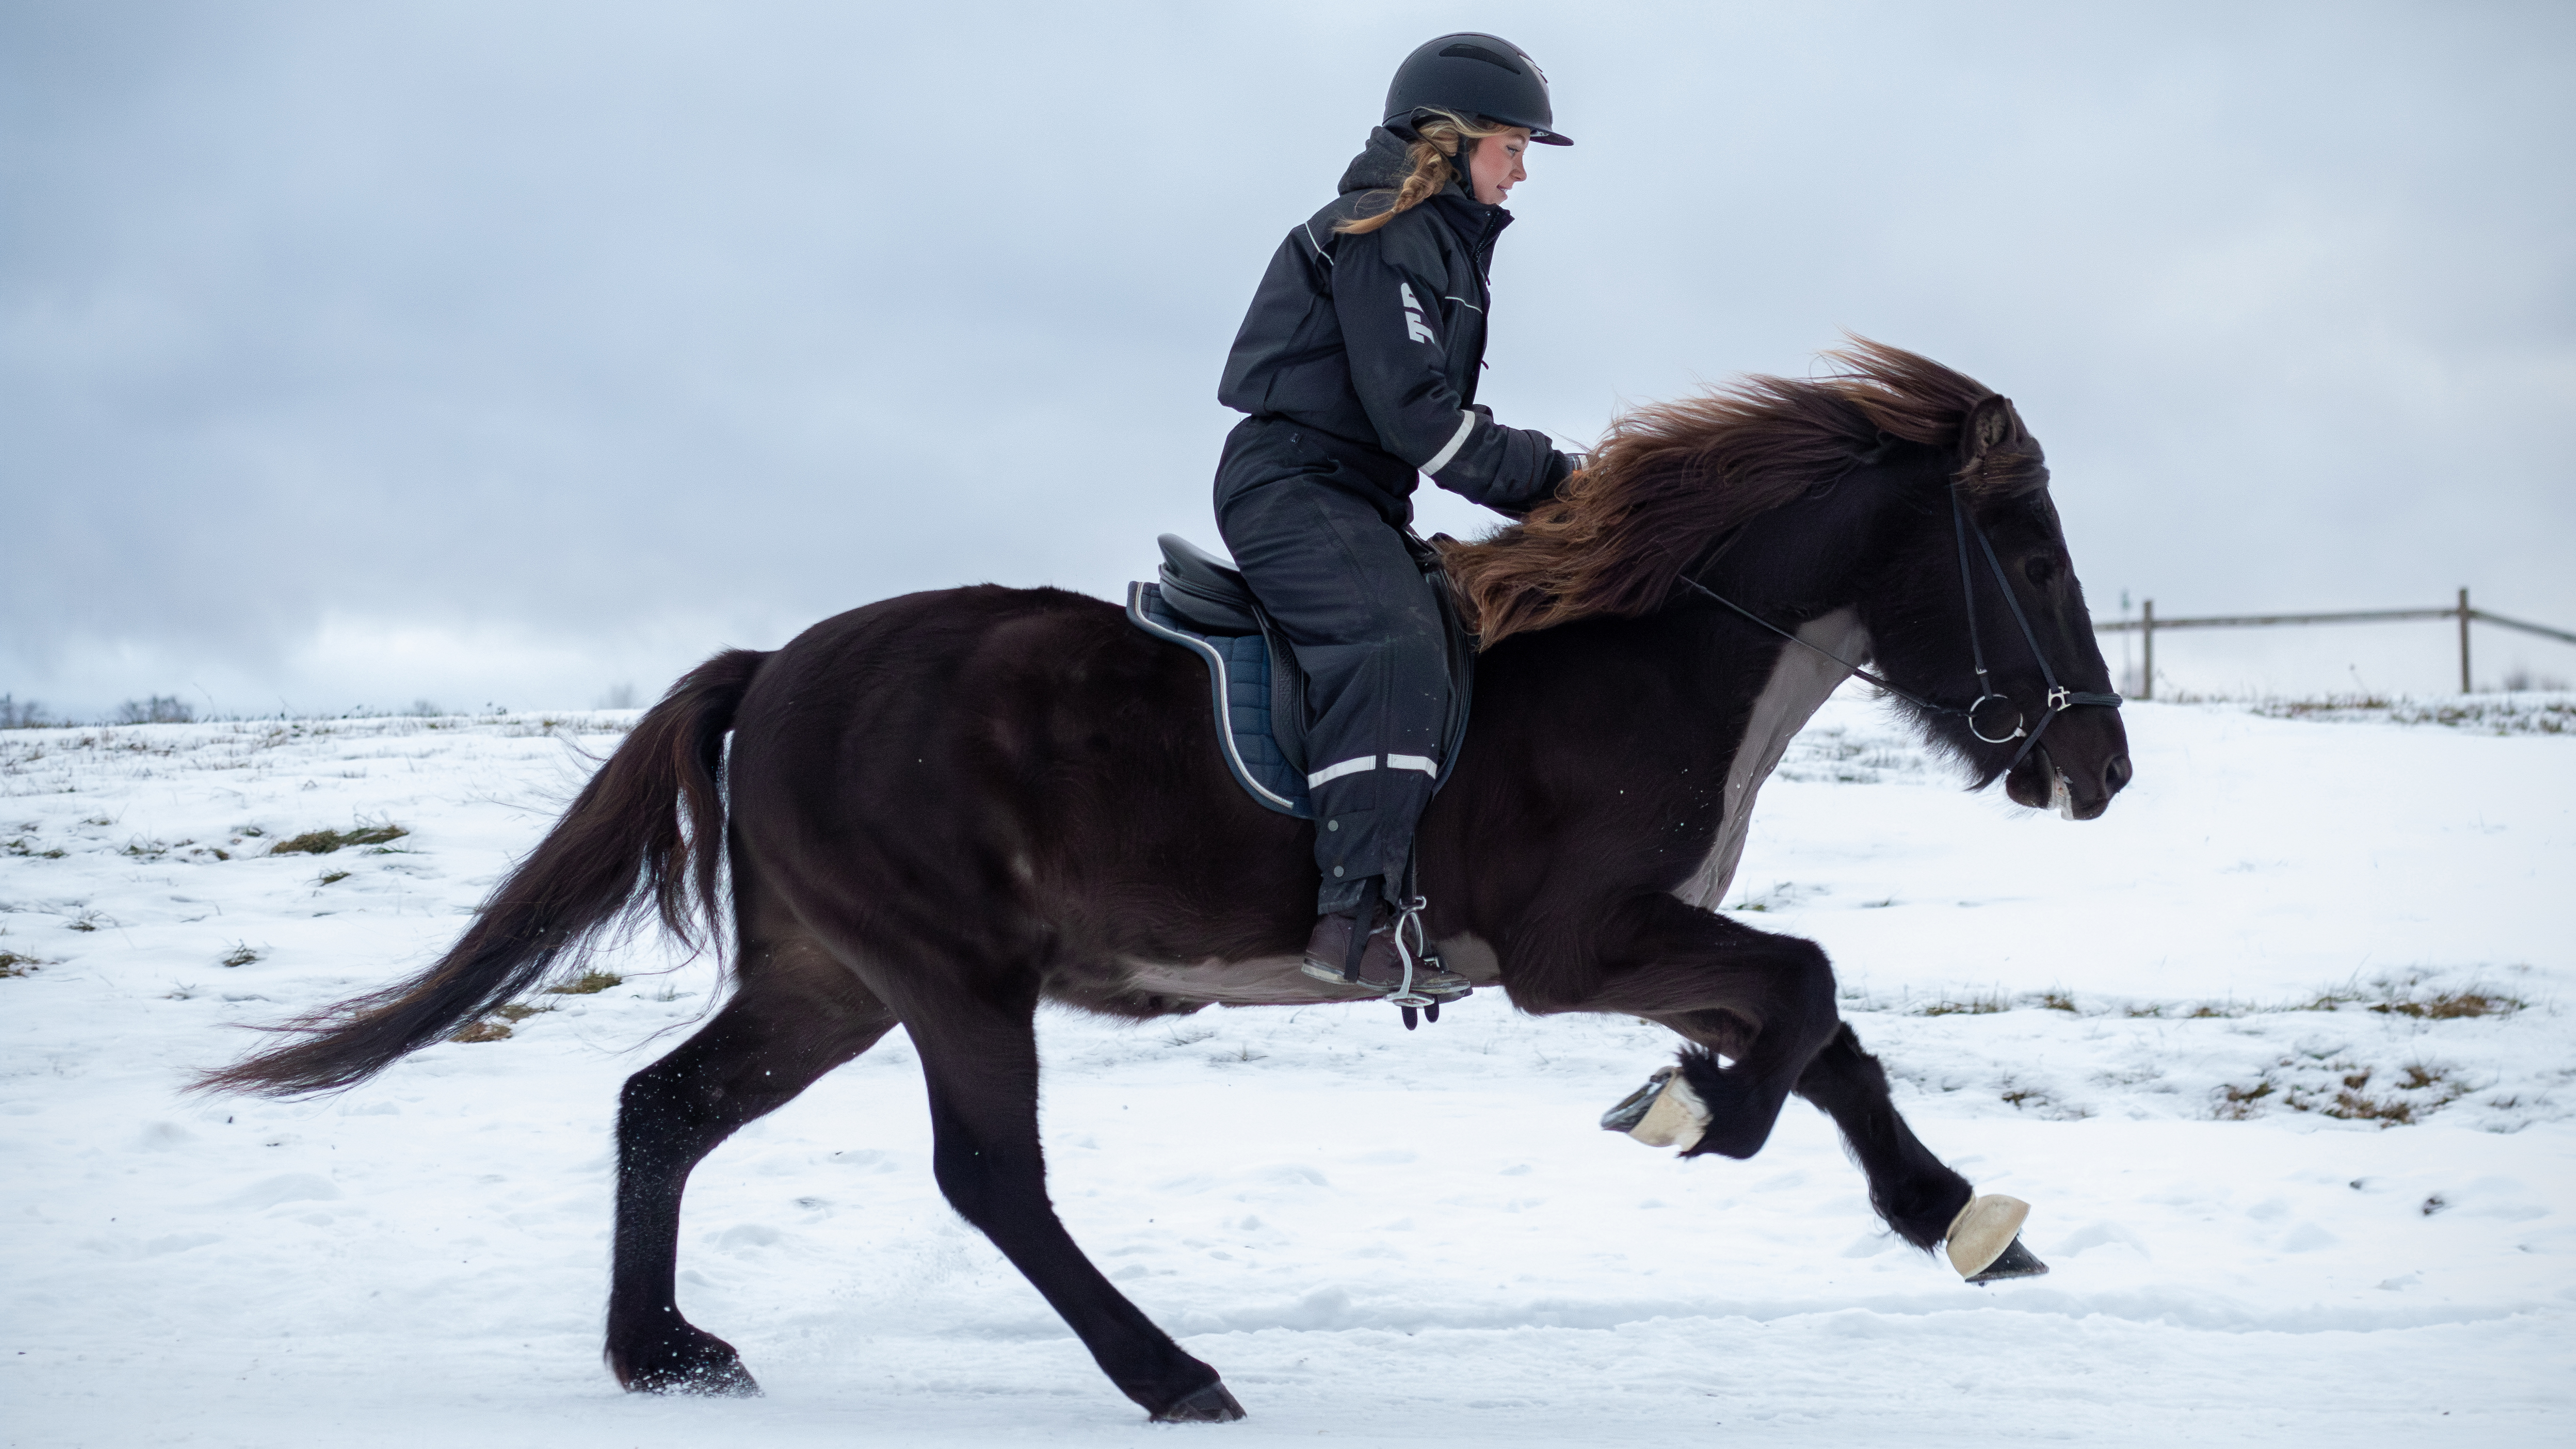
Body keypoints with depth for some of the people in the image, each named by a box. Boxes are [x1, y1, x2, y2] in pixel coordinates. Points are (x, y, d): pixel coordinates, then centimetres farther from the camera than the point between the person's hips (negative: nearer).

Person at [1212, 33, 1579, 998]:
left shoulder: (1445, 241, 22)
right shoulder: (1380, 238, -11)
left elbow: (1436, 409, 20)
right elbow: (1417, 416, -19)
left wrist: (1543, 481, 5)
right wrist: (1545, 478, -12)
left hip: (1360, 500, 11)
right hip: (1292, 488, -11)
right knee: (1394, 638, -31)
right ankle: (1357, 915, -40)